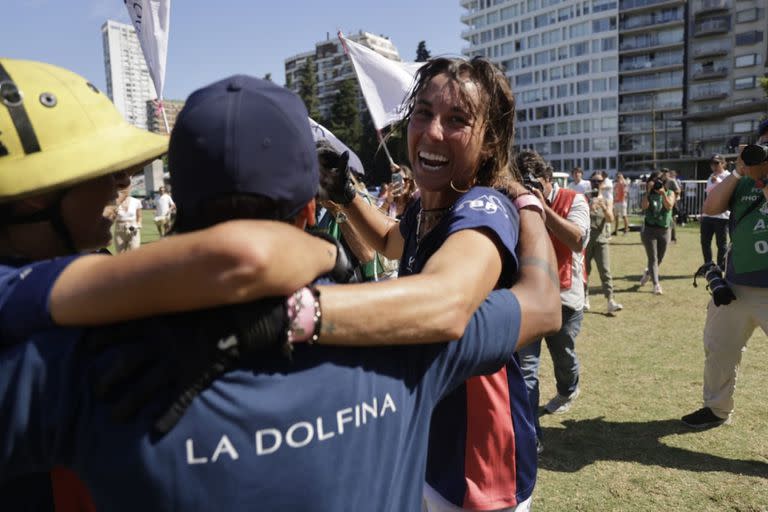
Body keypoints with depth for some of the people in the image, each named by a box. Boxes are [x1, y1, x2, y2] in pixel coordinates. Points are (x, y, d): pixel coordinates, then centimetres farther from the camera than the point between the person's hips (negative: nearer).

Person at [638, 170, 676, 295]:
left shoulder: (670, 193, 4)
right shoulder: (649, 195, 1)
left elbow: (669, 206, -14)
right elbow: (644, 206, -18)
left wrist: (663, 193, -24)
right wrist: (648, 191, -21)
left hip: (664, 230, 2)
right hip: (649, 229, -2)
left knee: (659, 259, 13)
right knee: (653, 258, -8)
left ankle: (647, 273, 42)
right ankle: (656, 285, -7)